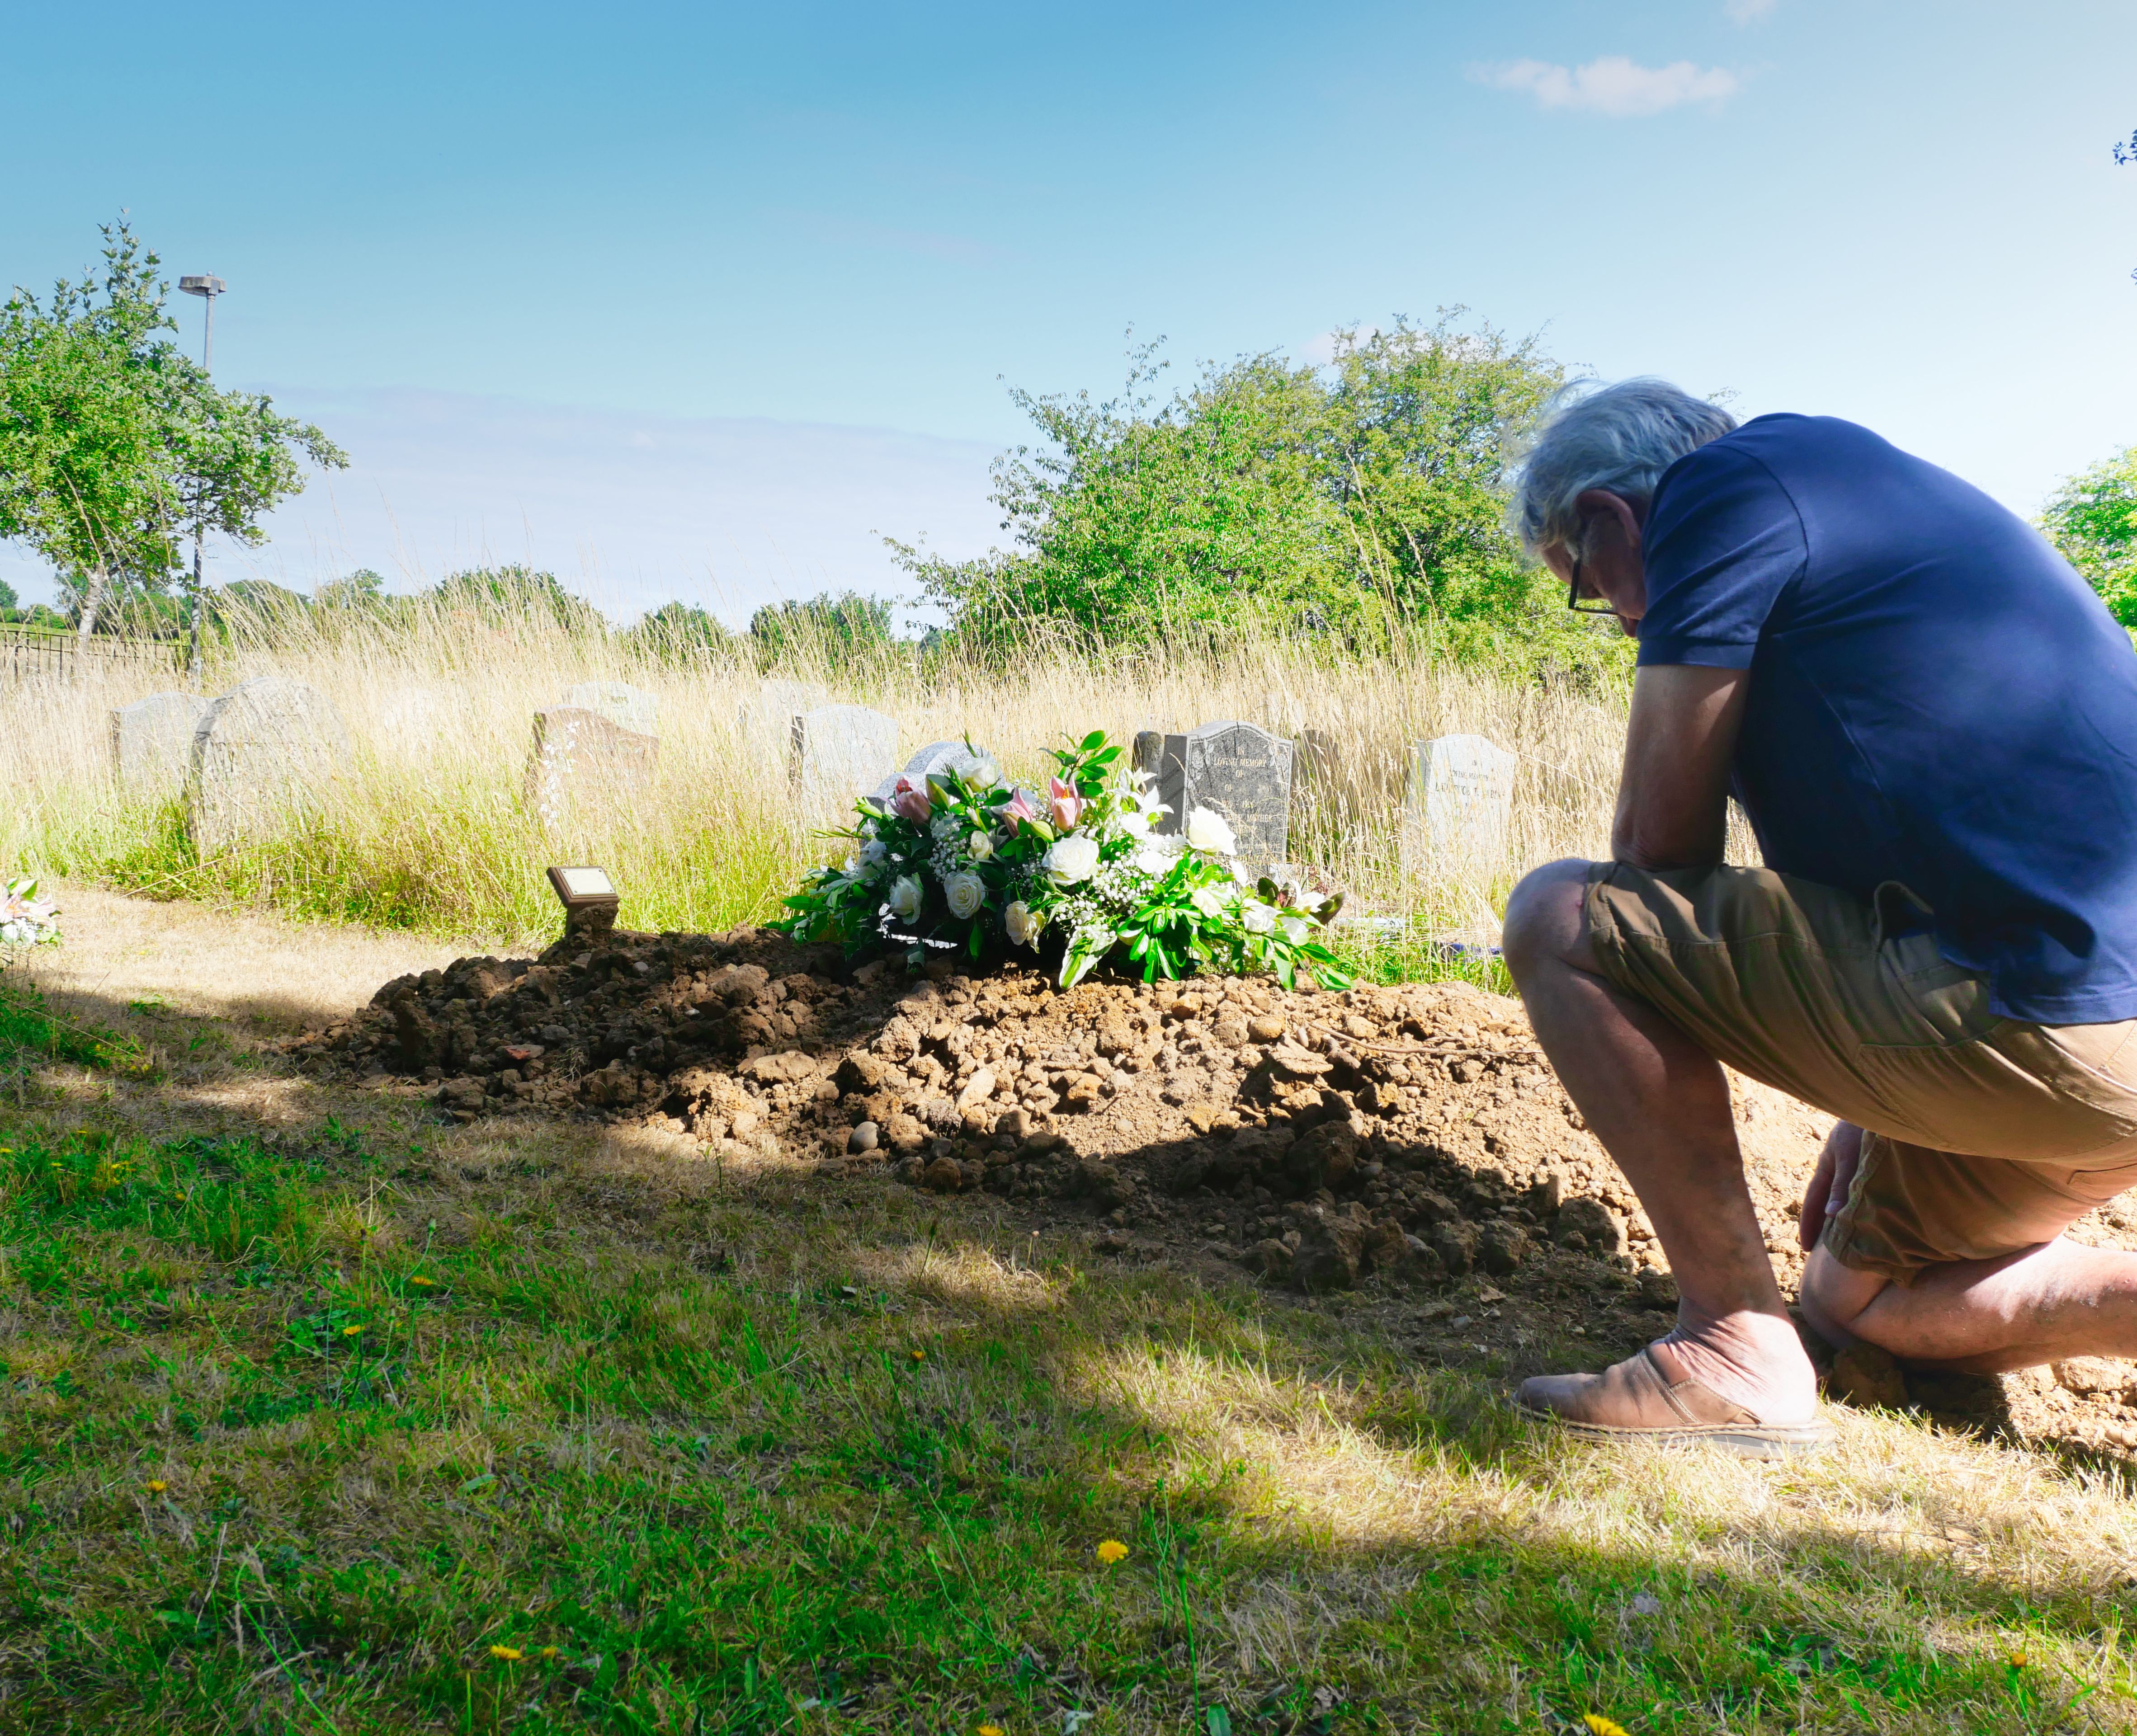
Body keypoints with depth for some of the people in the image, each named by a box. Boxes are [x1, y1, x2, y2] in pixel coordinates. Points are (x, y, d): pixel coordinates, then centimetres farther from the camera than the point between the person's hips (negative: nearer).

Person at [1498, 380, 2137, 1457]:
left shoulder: (1720, 488, -5)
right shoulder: (1851, 483, 24)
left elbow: (1657, 842, -6)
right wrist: (1878, 1108, 32)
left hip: (2039, 1026, -10)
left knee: (1559, 920, -5)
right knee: (1861, 1300, 26)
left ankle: (1734, 1349, -3)